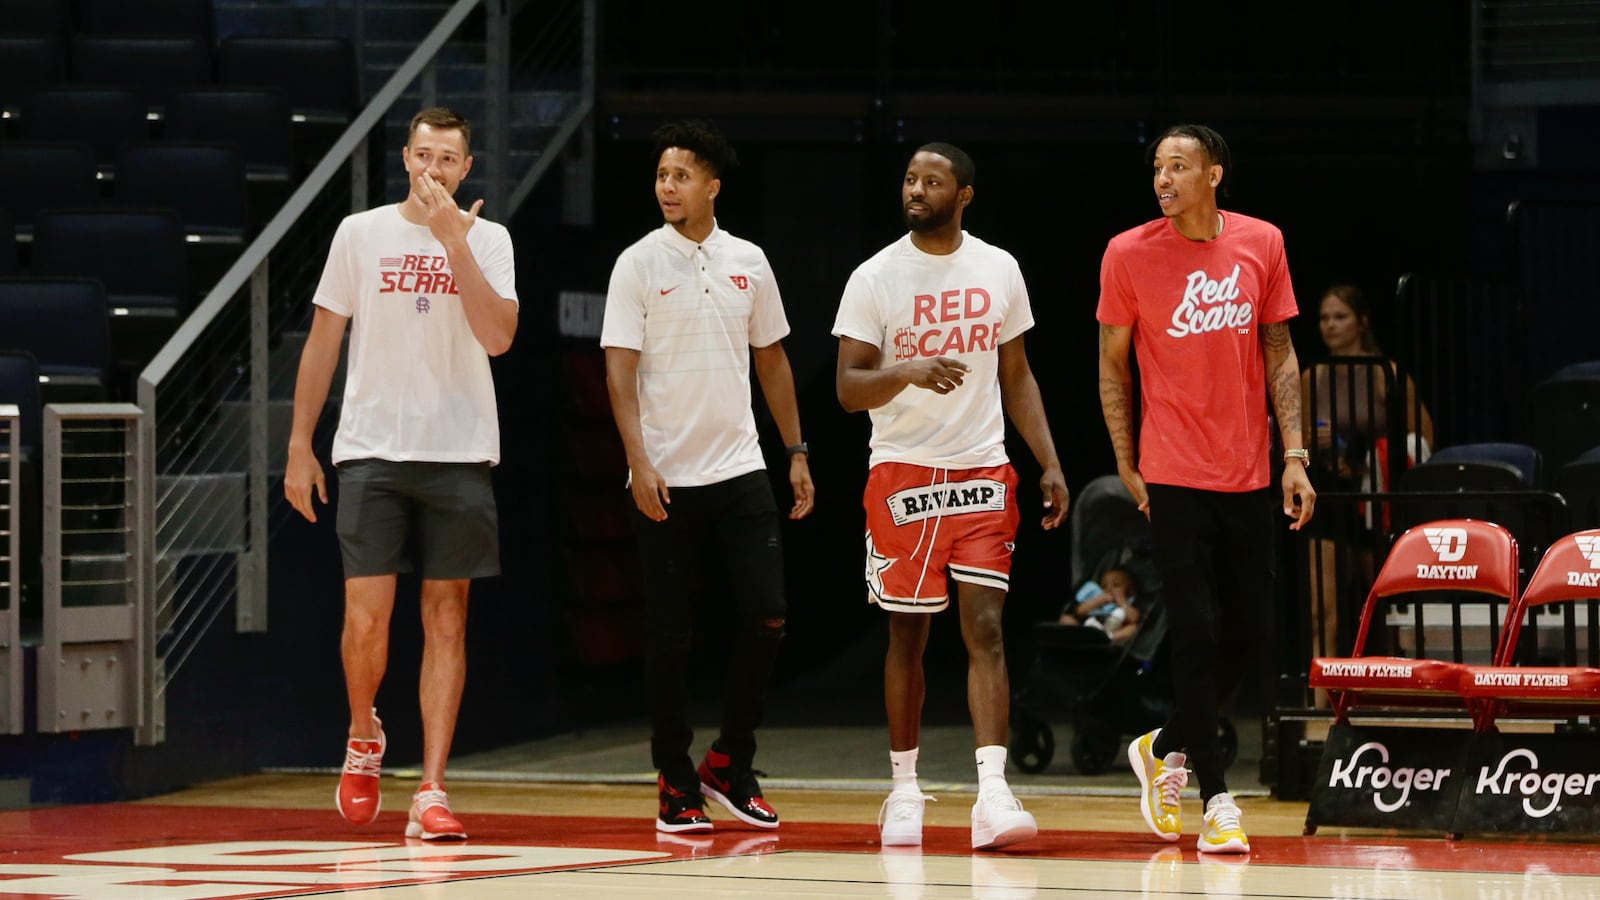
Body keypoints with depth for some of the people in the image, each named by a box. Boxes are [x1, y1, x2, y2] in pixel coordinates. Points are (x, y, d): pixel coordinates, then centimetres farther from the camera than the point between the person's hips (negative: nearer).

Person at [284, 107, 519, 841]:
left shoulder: (487, 241, 4)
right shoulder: (360, 233, 5)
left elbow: (497, 338, -11)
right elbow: (323, 340, 9)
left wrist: (454, 240, -15)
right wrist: (299, 443, 5)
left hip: (459, 455, 0)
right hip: (372, 450, 0)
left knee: (445, 618, -1)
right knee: (366, 615, -6)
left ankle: (431, 794, 0)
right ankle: (364, 737, 23)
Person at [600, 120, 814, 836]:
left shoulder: (748, 262, 7)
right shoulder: (638, 265, -3)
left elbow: (772, 361, 16)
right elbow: (620, 371, -7)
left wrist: (796, 452, 11)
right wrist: (639, 463, -18)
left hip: (739, 471, 3)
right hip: (665, 480, -3)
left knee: (766, 616, -4)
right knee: (672, 635, 0)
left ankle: (730, 764, 13)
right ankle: (676, 784, 11)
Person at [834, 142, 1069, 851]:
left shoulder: (999, 271, 5)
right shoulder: (876, 277, -4)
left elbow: (1016, 376, 13)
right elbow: (848, 387, -7)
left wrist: (1050, 463, 5)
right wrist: (909, 373, -27)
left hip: (982, 473, 1)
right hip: (902, 473, -1)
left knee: (985, 630, -8)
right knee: (907, 636, 7)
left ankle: (992, 794, -15)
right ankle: (904, 790, 19)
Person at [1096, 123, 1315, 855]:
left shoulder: (1261, 244, 2)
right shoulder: (1129, 254, -5)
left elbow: (1279, 355, 8)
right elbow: (1112, 365, 2)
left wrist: (1294, 454, 2)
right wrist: (1127, 467, -2)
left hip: (1248, 475, 4)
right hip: (1174, 475, -4)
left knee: (1249, 631, 7)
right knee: (1197, 634, -6)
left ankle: (1165, 750, 28)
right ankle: (1216, 800, 1)